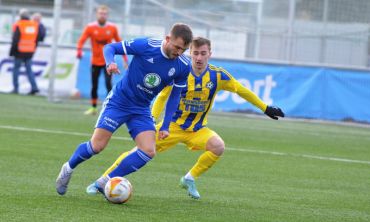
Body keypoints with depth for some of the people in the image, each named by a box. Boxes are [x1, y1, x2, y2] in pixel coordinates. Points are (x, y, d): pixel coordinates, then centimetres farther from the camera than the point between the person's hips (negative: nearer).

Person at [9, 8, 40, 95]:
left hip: (20, 52, -4)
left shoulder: (18, 26, -12)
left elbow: (15, 40, -13)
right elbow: (36, 40, 10)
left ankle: (15, 88, 4)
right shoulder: (34, 25, 5)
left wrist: (12, 51, -6)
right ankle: (34, 87, -4)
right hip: (29, 52, 4)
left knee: (16, 69, 7)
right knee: (29, 69, 9)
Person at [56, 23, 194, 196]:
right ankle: (68, 169, 21)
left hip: (142, 110, 4)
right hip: (118, 102, -4)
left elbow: (175, 95, 4)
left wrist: (165, 126, 0)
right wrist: (110, 62, -31)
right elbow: (110, 47, -9)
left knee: (148, 151, -14)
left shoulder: (183, 67, -10)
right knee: (97, 146, -9)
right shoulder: (146, 45, -21)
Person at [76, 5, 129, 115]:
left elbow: (119, 42, 7)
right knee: (94, 86, 9)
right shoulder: (90, 27, -7)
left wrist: (125, 58, 5)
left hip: (108, 61, -1)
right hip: (95, 61, 1)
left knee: (108, 84, -16)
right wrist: (79, 51, -33)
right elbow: (81, 40, -13)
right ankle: (93, 108, 24)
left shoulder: (112, 28, -3)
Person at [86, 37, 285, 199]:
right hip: (173, 125, -2)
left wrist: (266, 108, 8)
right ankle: (103, 180, -2)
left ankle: (190, 179, -4)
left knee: (218, 147, -26)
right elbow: (162, 97, -6)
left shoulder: (218, 76, -11)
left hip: (198, 129, 2)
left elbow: (242, 91, 3)